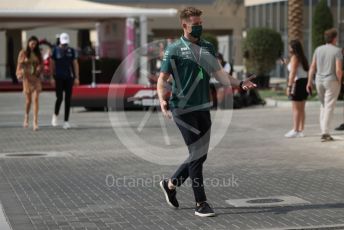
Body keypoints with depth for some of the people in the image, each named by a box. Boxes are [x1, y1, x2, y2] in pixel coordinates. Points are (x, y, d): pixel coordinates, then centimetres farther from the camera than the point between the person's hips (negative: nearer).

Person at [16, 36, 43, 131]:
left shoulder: (38, 53, 8)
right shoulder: (23, 53, -1)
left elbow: (41, 63, 13)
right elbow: (20, 65, -2)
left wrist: (39, 68, -9)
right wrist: (19, 74, -17)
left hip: (36, 78, 2)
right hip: (27, 78, -2)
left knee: (36, 99, -10)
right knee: (28, 100, 6)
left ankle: (35, 122, -12)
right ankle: (26, 117, 34)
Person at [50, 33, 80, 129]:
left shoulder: (71, 51, 6)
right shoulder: (56, 50, 0)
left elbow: (75, 64, 7)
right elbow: (52, 64, 1)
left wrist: (76, 78, 0)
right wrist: (52, 78, -5)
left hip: (69, 78, 2)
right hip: (58, 78, -2)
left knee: (68, 99, 1)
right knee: (59, 98, -8)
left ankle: (66, 121, 6)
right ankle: (55, 115, 19)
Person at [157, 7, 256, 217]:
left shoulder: (208, 48, 13)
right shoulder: (175, 49, -3)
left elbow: (219, 74, 11)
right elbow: (162, 79, -4)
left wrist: (239, 83, -6)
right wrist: (163, 101, -21)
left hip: (204, 109, 6)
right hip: (183, 110, -6)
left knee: (201, 155, 9)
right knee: (197, 154, -8)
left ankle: (170, 184, 30)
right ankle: (201, 203, 0)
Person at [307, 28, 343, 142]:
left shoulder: (318, 49, 3)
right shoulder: (337, 51, -11)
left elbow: (312, 67, 1)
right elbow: (338, 70, -17)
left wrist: (309, 83, 4)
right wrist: (339, 82, -2)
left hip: (319, 82, 5)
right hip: (332, 82, -5)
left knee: (324, 105, 22)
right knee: (329, 108, -3)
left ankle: (323, 130, 15)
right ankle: (325, 134, -9)